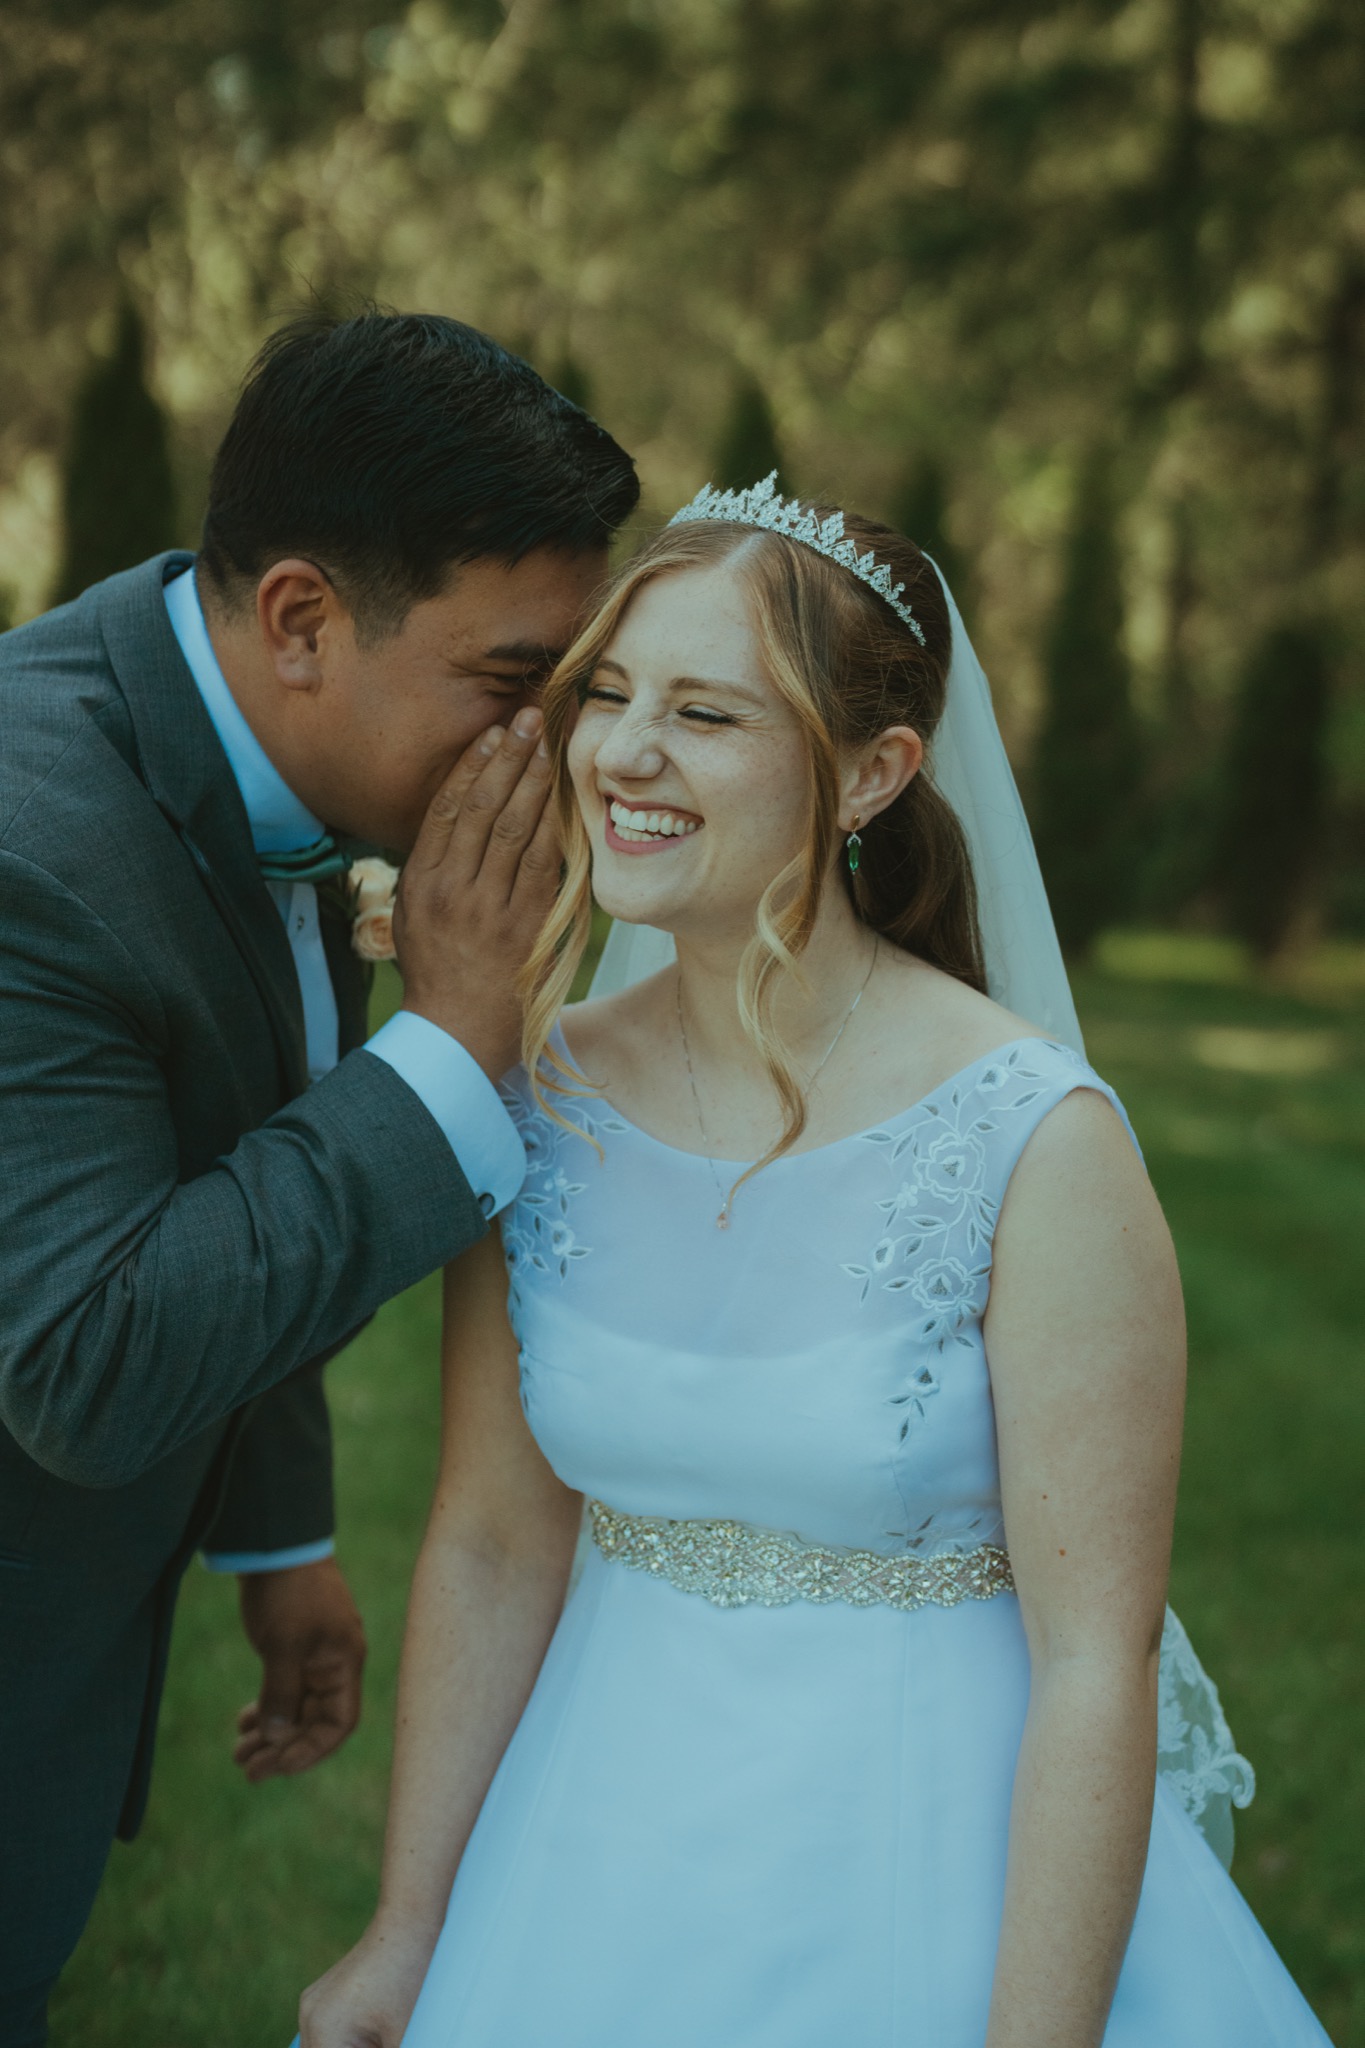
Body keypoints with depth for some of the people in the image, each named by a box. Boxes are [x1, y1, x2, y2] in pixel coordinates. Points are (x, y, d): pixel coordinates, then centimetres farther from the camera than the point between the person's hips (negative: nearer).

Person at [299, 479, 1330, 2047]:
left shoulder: (1040, 1146, -20)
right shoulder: (537, 1104, -7)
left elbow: (1096, 1662, -17)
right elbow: (489, 1545, 1)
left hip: (930, 1882, -4)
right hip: (605, 1850, 4)